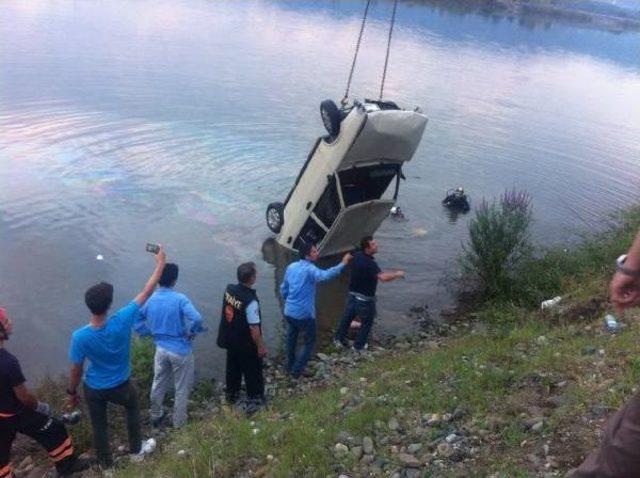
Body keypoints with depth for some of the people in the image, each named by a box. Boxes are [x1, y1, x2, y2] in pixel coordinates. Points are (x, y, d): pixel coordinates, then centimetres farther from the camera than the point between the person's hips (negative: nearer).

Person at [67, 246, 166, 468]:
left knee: (99, 426, 25)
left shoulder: (80, 336, -29)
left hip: (94, 389, 0)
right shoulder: (122, 321, -31)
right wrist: (160, 263, -12)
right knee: (133, 408, 33)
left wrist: (72, 392, 5)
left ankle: (106, 465, 46)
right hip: (121, 386, 0)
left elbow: (76, 370, -15)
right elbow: (146, 293, -22)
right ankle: (136, 452, 45)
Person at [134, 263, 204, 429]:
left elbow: (137, 323, 2)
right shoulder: (180, 299, -21)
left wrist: (154, 332, 10)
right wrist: (191, 332, -14)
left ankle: (155, 416, 41)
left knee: (158, 384, 24)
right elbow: (196, 319, -33)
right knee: (182, 389, 14)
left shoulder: (150, 300, -5)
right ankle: (179, 422, 26)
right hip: (180, 350, -5)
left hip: (161, 349, 5)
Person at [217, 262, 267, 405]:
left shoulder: (229, 289, -12)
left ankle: (231, 394, 44)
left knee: (233, 368, 26)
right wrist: (261, 346, -15)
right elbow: (254, 327, -27)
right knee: (252, 371, 15)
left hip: (230, 339, 7)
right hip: (246, 345, -7)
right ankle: (255, 398, 33)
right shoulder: (250, 300, -32)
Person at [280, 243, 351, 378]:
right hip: (304, 314, -7)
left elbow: (283, 289, 12)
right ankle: (297, 369, 13)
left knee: (291, 339, 25)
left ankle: (290, 365, 39)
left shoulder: (291, 267, 3)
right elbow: (325, 275, -41)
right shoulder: (309, 269, -21)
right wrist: (343, 263, -38)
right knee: (309, 342, 11)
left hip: (289, 312, 7)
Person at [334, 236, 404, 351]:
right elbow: (383, 277, -42)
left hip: (353, 294, 7)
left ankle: (339, 339, 38)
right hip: (365, 298, -7)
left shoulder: (357, 255, -3)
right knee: (367, 322, 14)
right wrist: (397, 274, -26)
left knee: (347, 316, 23)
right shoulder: (369, 263, -30)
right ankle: (359, 345, 27)